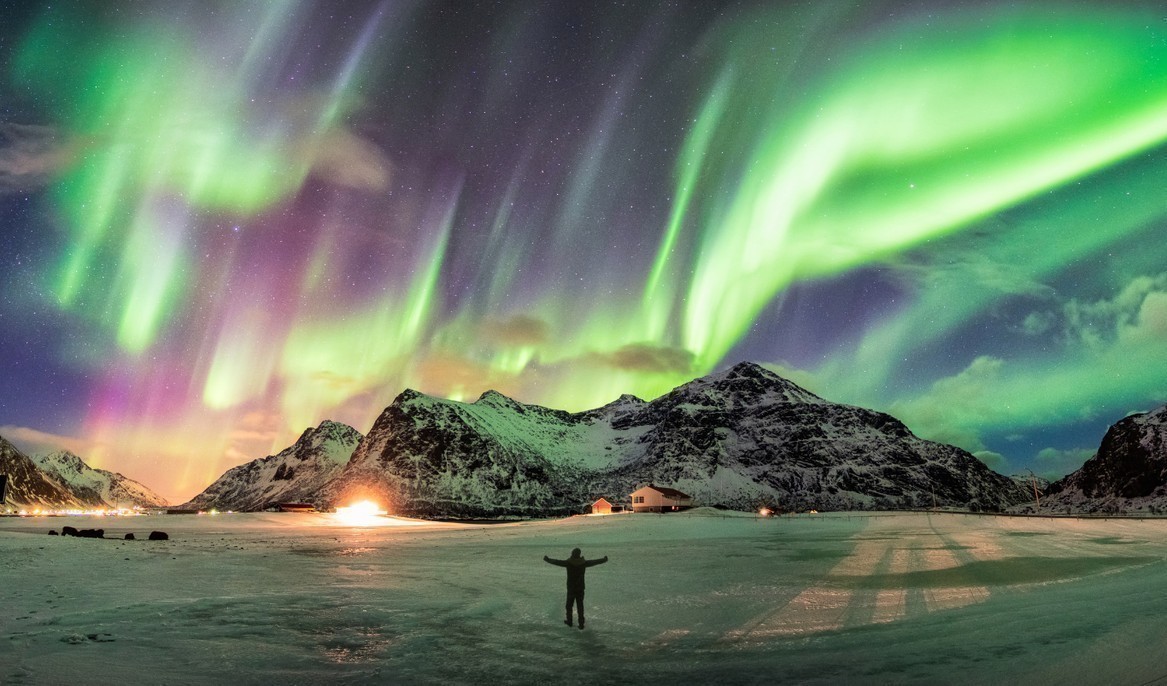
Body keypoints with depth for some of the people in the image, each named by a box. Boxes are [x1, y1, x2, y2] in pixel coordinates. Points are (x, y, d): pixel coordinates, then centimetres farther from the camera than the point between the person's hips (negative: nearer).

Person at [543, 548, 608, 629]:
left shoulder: (568, 563, -10)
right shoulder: (584, 563, -4)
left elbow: (556, 562, -2)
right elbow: (594, 562, 9)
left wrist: (547, 559, 14)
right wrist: (604, 559, 26)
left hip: (571, 588, -2)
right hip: (580, 588, 2)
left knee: (569, 605, 15)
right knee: (580, 606, 5)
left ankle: (569, 621, 27)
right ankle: (581, 624, 1)